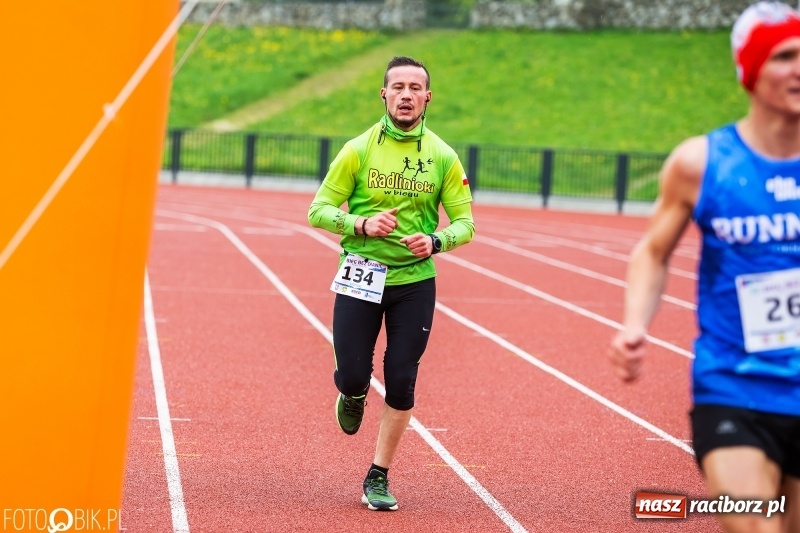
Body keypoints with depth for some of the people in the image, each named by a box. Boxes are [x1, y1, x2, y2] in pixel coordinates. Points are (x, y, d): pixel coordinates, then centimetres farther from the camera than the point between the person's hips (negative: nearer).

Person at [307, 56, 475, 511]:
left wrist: (435, 241, -18)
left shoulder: (443, 157, 1)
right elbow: (319, 210, -2)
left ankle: (379, 477, 15)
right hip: (360, 277, -1)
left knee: (401, 385, 0)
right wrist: (362, 224, -20)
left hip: (415, 281, 1)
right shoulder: (359, 149, -3)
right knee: (352, 375, -4)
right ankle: (354, 396, 36)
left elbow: (465, 223, 2)